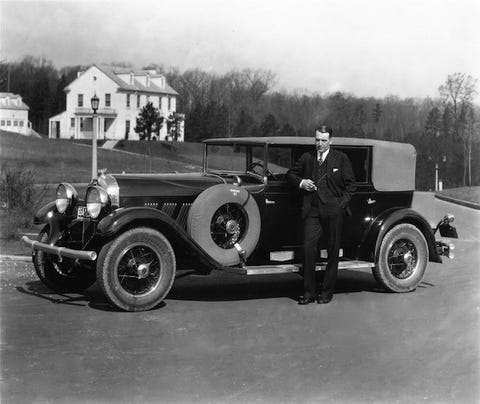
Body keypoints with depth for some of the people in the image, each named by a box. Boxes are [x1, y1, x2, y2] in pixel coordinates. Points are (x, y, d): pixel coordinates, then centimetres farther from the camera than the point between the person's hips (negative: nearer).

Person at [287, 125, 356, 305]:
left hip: (333, 211, -1)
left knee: (332, 251, 4)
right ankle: (309, 291, 0)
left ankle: (327, 291, 15)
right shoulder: (306, 158, 9)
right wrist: (300, 182, 0)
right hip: (312, 211, 2)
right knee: (308, 248, -8)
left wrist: (342, 203, -6)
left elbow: (350, 184, 5)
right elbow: (290, 174, 20)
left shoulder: (341, 159, 3)